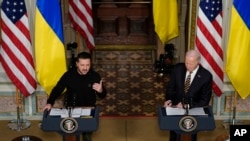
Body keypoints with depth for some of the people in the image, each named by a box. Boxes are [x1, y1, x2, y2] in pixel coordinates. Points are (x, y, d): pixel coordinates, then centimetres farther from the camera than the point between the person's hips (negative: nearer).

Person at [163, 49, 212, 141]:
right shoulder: (177, 69, -8)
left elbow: (205, 100, -10)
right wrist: (169, 99, -14)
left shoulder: (206, 76, -15)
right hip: (176, 106, 2)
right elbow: (170, 87, 6)